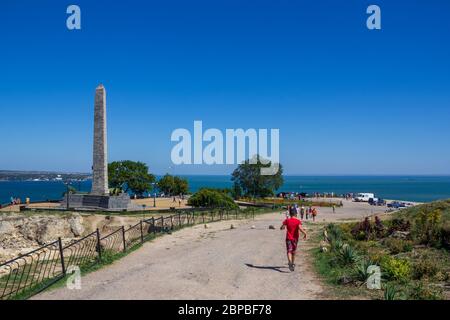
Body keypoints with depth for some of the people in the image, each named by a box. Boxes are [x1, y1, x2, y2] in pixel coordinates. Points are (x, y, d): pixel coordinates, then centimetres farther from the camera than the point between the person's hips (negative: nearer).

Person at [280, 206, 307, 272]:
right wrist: (305, 233, -8)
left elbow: (281, 228, -7)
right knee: (294, 251, 19)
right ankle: (293, 263, 32)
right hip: (295, 238, 1)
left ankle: (290, 262, -33)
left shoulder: (287, 220, -4)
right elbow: (300, 228, -22)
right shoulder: (298, 221, -7)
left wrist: (285, 227, 14)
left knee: (289, 251, -7)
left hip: (288, 238, -1)